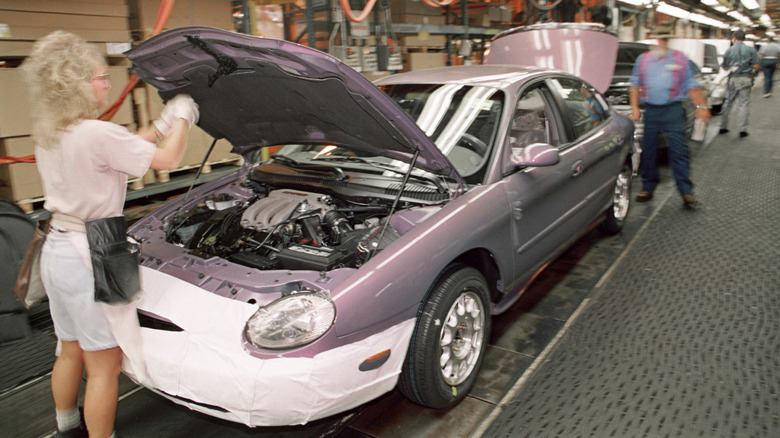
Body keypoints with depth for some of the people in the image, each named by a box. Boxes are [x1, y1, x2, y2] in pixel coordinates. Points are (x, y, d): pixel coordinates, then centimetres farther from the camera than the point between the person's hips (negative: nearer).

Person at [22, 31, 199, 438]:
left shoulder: (46, 133, 7)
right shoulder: (96, 134, -21)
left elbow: (122, 148, 17)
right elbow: (167, 159, -12)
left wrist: (162, 125, 16)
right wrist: (182, 119, 3)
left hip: (55, 250, 9)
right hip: (89, 257, -9)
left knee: (71, 351, 26)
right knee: (104, 365, 4)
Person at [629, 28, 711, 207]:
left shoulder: (680, 59, 10)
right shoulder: (643, 59, 14)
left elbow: (691, 86, 11)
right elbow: (635, 84, 14)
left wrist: (701, 106, 2)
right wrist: (635, 107, 3)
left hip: (673, 110, -2)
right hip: (651, 110, 2)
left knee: (678, 150, -7)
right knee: (647, 151, 5)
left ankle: (686, 191, -5)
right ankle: (648, 188, 17)